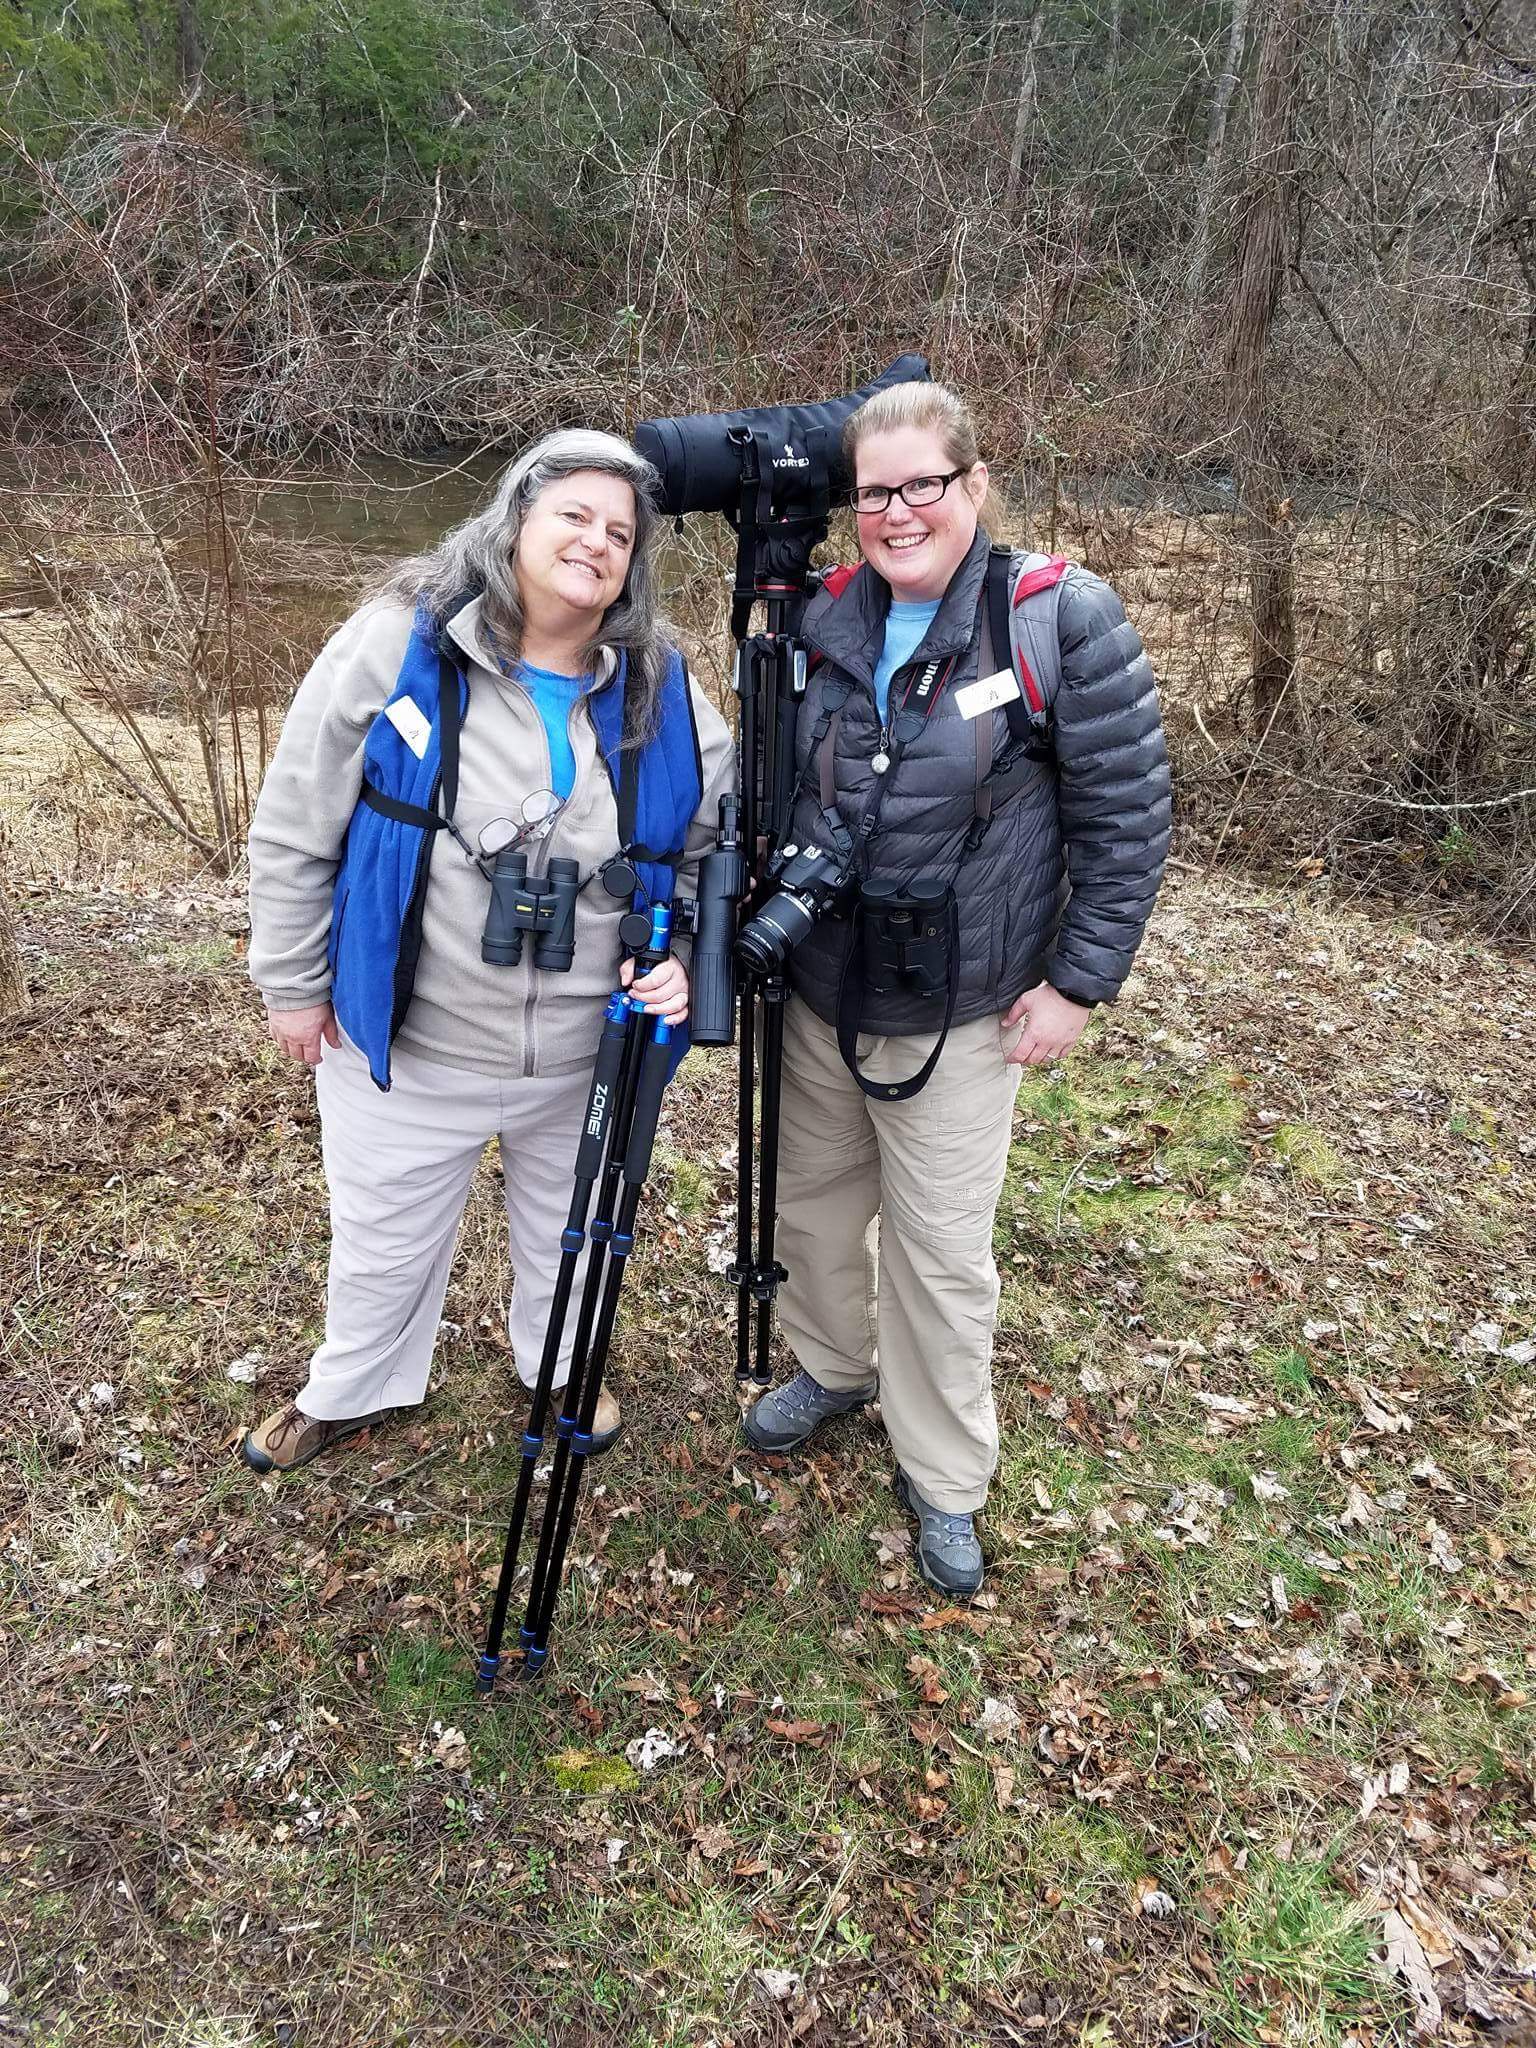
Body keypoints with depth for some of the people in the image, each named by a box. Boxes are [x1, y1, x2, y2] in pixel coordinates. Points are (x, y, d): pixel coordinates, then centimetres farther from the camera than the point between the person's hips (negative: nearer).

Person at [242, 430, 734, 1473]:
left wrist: (686, 959, -13)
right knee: (385, 1234, 20)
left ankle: (561, 1369, 55)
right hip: (410, 1038, -2)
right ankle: (352, 1390, 51)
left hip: (590, 1052, 2)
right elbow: (295, 826, -8)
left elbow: (713, 846, 4)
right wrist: (293, 983, -2)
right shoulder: (396, 645, -15)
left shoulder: (661, 687, -5)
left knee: (571, 1229, 25)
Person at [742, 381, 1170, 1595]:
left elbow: (1127, 816, -10)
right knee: (814, 1205, 20)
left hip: (959, 1015, -5)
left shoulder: (1064, 619, -13)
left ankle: (946, 1480, 28)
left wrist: (1079, 981, -11)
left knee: (941, 1252, 6)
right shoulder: (827, 620, 2)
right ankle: (835, 1369, 48)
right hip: (817, 993, 5)